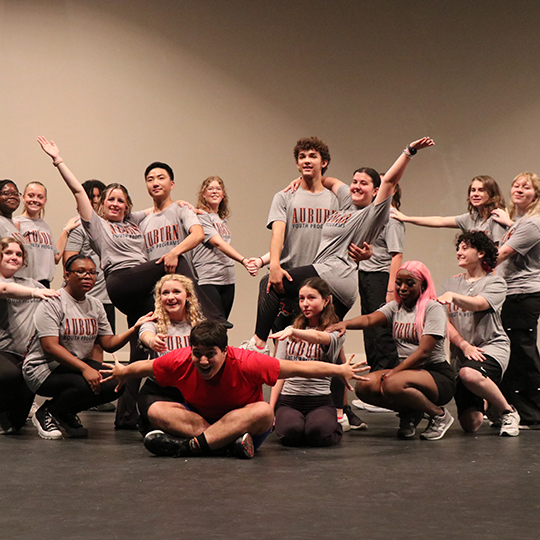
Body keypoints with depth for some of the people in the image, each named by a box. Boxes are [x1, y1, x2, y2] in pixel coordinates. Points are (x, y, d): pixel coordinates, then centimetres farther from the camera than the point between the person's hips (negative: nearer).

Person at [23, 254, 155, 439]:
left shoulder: (95, 306, 11)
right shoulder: (52, 302, -12)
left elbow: (109, 344, 5)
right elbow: (50, 347, -22)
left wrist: (135, 328, -12)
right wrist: (84, 368, -32)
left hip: (78, 365, 8)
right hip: (43, 368, -7)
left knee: (117, 384, -17)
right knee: (87, 385, -34)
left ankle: (66, 413, 6)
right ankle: (46, 413, -6)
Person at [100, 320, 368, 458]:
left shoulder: (245, 363, -25)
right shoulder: (180, 361, -18)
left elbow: (298, 368, -21)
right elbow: (146, 366, 3)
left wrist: (340, 370, -16)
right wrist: (123, 372, 21)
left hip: (244, 420, -2)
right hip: (199, 417, 3)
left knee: (264, 411, -37)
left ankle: (189, 445, -44)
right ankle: (230, 441, -38)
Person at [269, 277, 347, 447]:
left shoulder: (336, 332, 3)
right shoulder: (289, 333, 17)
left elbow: (318, 337, -22)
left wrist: (293, 332, -42)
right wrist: (271, 408, 0)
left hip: (320, 399, -2)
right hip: (288, 399, 2)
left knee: (318, 433, -33)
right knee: (290, 432, -32)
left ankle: (334, 426, 5)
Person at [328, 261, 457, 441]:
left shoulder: (433, 309, -8)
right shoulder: (395, 307, 10)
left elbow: (423, 352, -17)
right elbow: (369, 319, -12)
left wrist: (394, 371, -23)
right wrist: (344, 324, -32)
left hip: (438, 374, -6)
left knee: (392, 384, -35)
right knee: (364, 387, -18)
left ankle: (439, 414, -9)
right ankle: (410, 413, 4)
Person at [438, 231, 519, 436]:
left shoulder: (495, 282, 3)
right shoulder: (451, 283, 14)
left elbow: (477, 304, -19)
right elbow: (444, 321, 4)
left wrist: (452, 296, -36)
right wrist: (464, 345, -11)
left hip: (491, 345, -4)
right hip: (460, 351, 4)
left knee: (470, 374, -41)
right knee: (470, 424, -7)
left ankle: (508, 412, -14)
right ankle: (479, 403, 34)